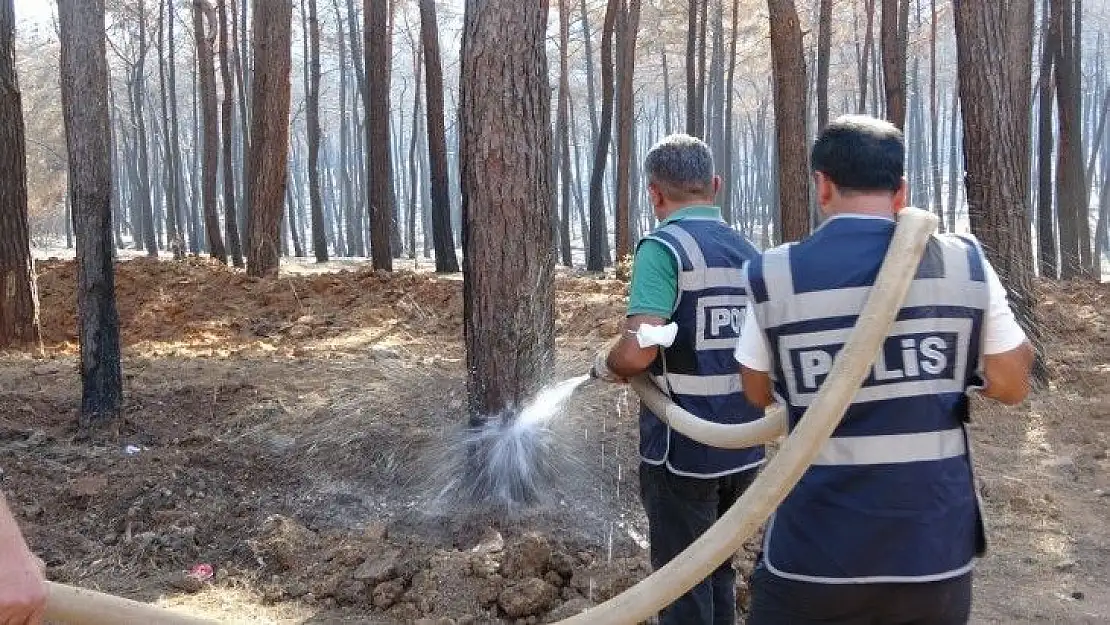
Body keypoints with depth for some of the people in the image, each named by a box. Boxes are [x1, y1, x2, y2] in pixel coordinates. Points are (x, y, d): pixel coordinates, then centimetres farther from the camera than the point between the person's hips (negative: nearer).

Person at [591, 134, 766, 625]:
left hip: (683, 450, -7)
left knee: (683, 585, 6)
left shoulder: (664, 245, -15)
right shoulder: (749, 252, 8)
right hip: (743, 447, 7)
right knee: (717, 572, 21)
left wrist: (605, 365, -5)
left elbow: (637, 352, -26)